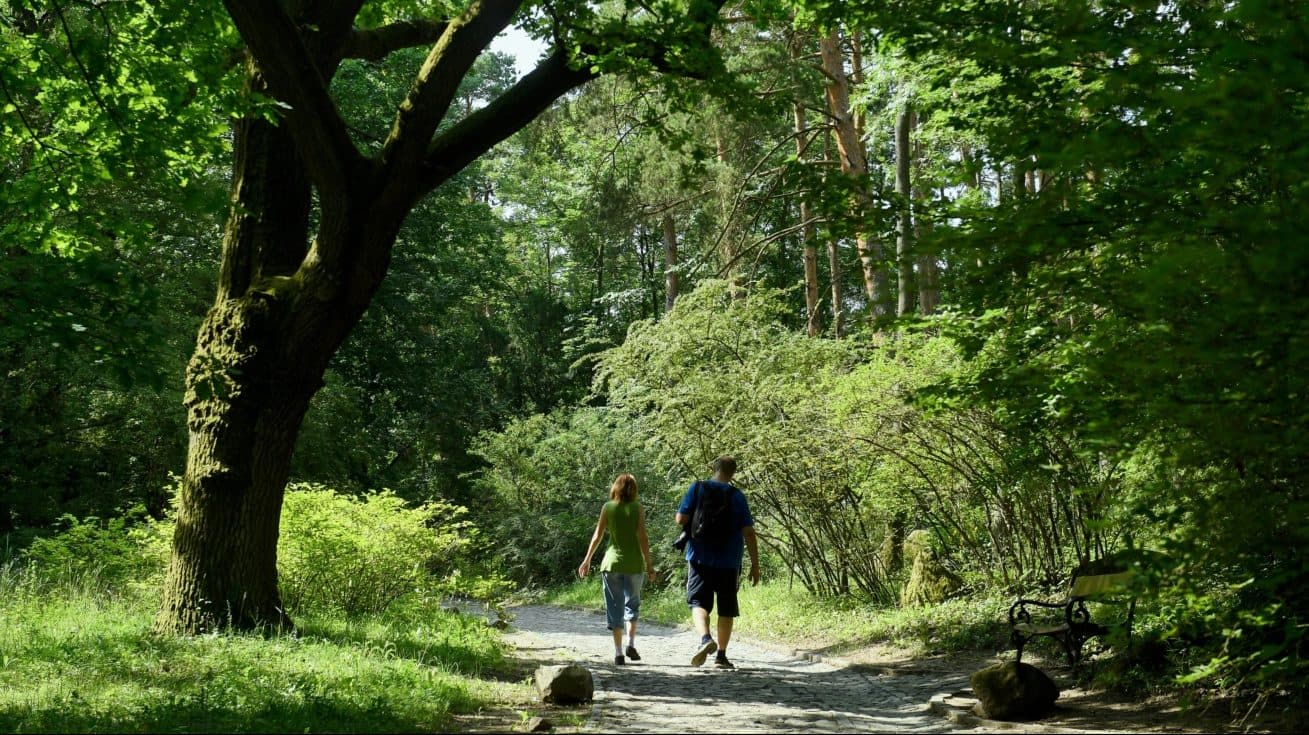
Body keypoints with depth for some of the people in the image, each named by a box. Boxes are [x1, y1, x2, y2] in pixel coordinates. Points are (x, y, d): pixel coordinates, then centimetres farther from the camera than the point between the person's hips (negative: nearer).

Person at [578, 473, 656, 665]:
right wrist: (649, 563, -1)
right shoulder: (638, 508, -3)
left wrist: (587, 560, 9)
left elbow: (597, 535, 1)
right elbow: (643, 538, -7)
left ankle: (618, 652, 2)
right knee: (632, 604, 16)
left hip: (612, 562, 0)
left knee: (615, 607, 6)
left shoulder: (608, 507, 0)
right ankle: (631, 644, 1)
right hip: (634, 563, 0)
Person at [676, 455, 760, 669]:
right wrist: (755, 564, 1)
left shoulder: (697, 488, 0)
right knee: (726, 609, 11)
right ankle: (721, 655, 12)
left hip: (700, 558, 0)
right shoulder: (737, 496, -1)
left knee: (698, 603, 2)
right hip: (729, 562, 0)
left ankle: (705, 638, -25)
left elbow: (681, 519, -7)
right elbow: (748, 533, -4)